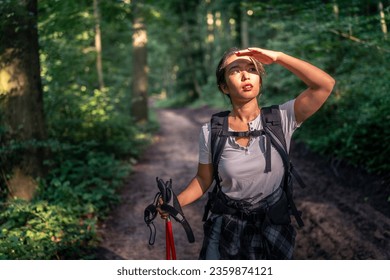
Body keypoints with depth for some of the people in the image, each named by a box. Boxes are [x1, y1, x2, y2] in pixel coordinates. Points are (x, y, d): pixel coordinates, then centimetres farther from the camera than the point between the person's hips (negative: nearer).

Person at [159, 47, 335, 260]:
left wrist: (278, 57, -26)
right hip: (227, 229, 0)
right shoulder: (210, 132, -10)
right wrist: (176, 202, -16)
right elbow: (203, 180, 1)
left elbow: (325, 84, -23)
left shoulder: (281, 120, -13)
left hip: (273, 228, 0)